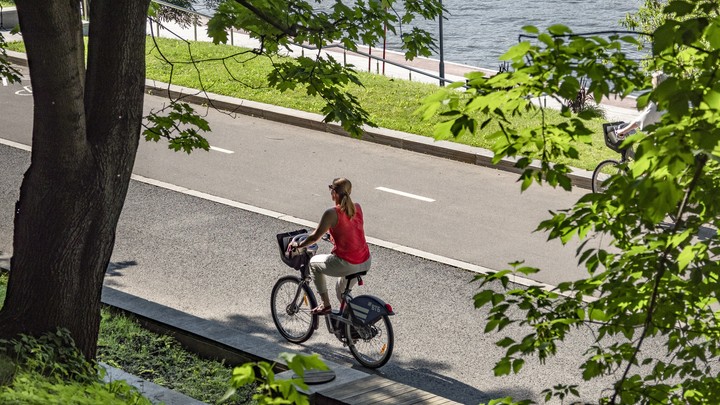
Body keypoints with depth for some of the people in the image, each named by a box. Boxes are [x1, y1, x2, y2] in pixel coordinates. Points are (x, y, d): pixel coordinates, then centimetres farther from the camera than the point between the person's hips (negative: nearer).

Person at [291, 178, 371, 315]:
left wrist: (298, 246, 6)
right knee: (341, 290, 33)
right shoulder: (357, 208, 4)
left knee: (314, 263, 23)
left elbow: (315, 237, -10)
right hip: (366, 262, 7)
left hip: (347, 264, -7)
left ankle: (325, 305, 23)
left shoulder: (332, 213, -15)